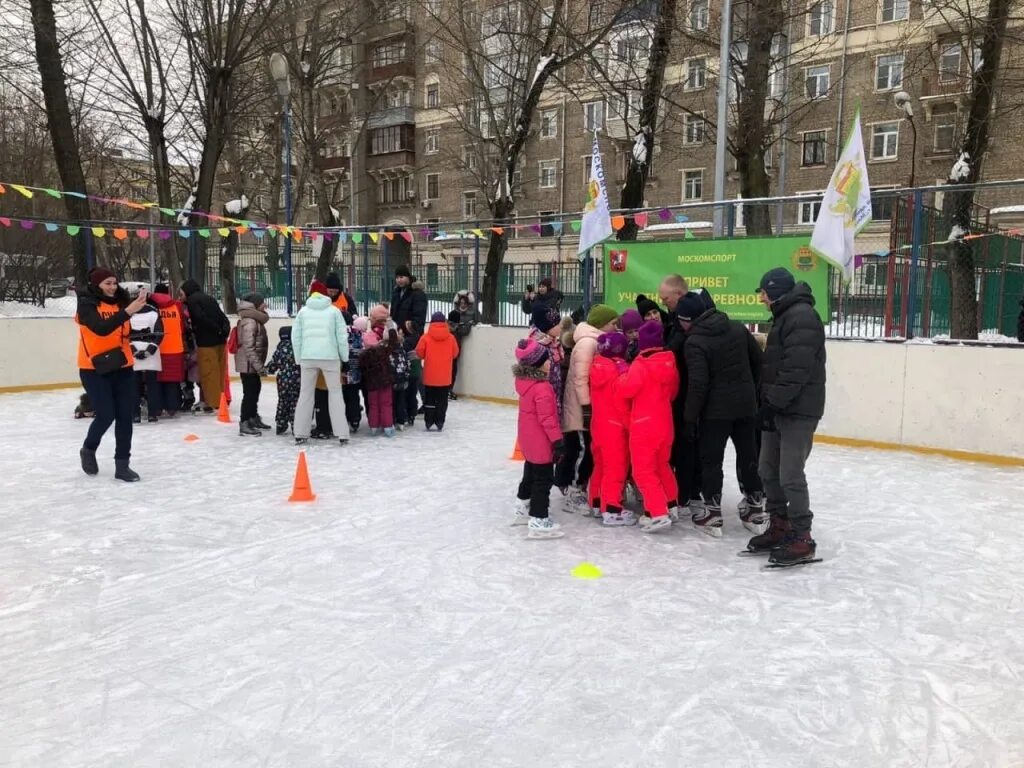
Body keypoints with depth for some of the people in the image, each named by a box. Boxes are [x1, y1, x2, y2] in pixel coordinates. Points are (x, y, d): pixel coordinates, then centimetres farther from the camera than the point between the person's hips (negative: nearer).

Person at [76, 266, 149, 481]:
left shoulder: (119, 301, 6)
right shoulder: (86, 304, -10)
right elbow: (101, 328, -27)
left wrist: (139, 302, -16)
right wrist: (127, 311, -36)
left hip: (122, 367, 5)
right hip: (94, 369, -5)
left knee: (125, 416, 3)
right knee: (106, 415, -6)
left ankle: (122, 464, 12)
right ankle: (88, 450, 25)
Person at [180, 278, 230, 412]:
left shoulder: (192, 300, -3)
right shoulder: (210, 298, 18)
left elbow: (201, 318, -18)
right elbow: (224, 318, 12)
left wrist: (217, 330, -12)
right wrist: (224, 331, 4)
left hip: (206, 341, -7)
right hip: (220, 340, 7)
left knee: (208, 373, -2)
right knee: (218, 372, 12)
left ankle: (212, 403, -1)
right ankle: (219, 400, 18)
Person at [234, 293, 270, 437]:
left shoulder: (255, 320, 14)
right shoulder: (249, 322, -19)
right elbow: (249, 347, -24)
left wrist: (260, 364, 19)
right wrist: (259, 366, -24)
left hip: (253, 364, 10)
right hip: (248, 364, -10)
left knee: (255, 390, 19)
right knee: (250, 392, -7)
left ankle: (253, 418, 33)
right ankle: (244, 424, -1)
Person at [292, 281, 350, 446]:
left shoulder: (303, 311, 7)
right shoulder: (334, 310, 2)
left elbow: (296, 336, 6)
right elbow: (342, 336, 0)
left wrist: (298, 358, 14)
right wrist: (345, 357, 9)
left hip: (308, 357, 2)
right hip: (330, 357, -2)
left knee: (305, 393, 11)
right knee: (335, 392, 7)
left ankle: (300, 434, 12)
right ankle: (342, 434, 4)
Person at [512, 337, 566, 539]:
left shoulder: (523, 381, -1)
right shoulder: (542, 388, -26)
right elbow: (547, 418, -25)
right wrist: (557, 439, -20)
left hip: (528, 439, 9)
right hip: (541, 442, -9)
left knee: (530, 474, 24)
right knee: (543, 480, 0)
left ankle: (523, 510, 39)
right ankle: (538, 522, 4)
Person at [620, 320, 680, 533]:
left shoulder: (640, 364, -19)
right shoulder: (670, 363, 3)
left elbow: (627, 389, -22)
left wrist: (624, 375, -4)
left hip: (643, 425, -7)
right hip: (664, 422, 7)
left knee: (643, 470, -1)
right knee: (661, 464, 24)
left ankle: (658, 514, -9)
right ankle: (671, 505, 34)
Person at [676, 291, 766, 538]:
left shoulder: (695, 342, -16)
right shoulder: (738, 328, 4)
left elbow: (698, 384, -20)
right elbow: (758, 360, 11)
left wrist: (690, 417, -12)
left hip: (715, 409, -6)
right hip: (746, 405, 6)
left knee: (711, 459, 6)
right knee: (748, 456, 14)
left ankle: (712, 513, 9)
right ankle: (756, 510, 22)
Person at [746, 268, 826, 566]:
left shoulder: (802, 316, -15)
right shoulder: (785, 316, 19)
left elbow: (797, 369, -23)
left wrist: (773, 402, -19)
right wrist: (767, 403, 15)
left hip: (798, 410, -10)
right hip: (779, 408, 10)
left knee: (790, 476, -7)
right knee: (769, 471, 13)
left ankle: (801, 539, 3)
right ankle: (779, 528, 25)